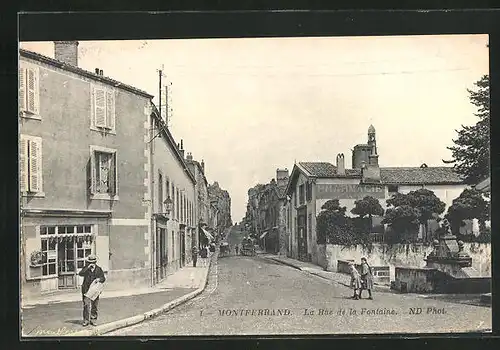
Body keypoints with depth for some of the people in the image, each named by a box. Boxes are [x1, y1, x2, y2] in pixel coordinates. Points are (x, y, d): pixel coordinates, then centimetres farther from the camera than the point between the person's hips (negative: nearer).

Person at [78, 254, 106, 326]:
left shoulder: (98, 269, 8)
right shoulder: (86, 268, 4)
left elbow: (103, 278, 4)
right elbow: (80, 273, -15)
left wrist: (99, 279, -18)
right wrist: (88, 267, -21)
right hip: (86, 290, -2)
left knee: (94, 306, 6)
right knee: (86, 305, -9)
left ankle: (93, 320, 17)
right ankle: (86, 320, -1)